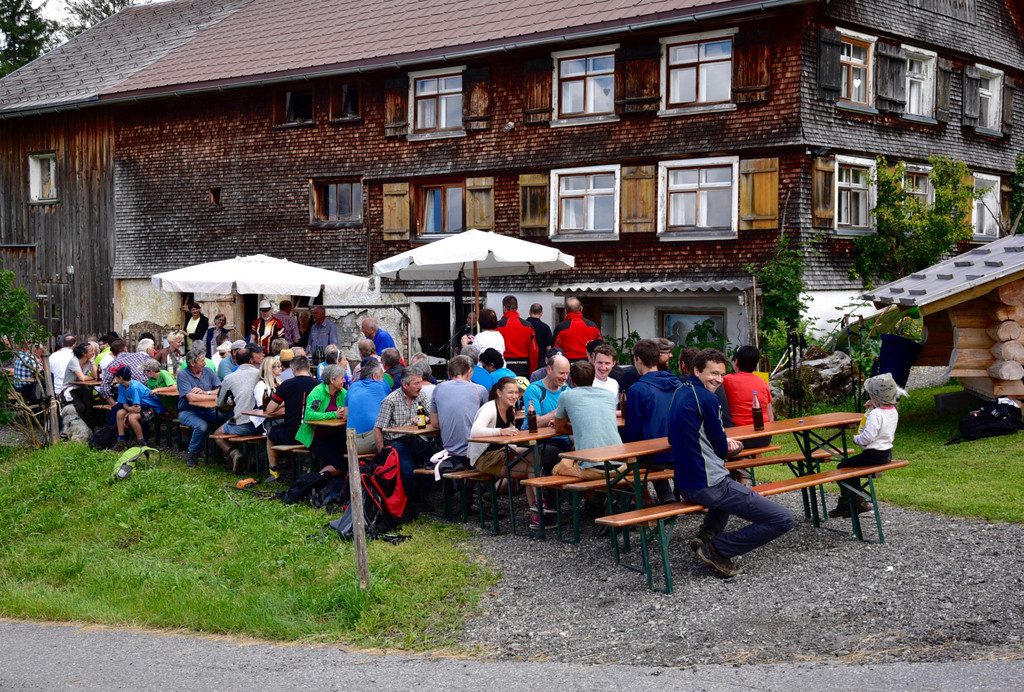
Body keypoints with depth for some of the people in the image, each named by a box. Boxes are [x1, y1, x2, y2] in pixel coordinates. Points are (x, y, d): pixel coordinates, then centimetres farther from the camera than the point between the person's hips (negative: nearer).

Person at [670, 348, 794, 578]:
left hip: (684, 485, 9)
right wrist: (725, 446, 18)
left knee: (728, 487, 44)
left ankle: (706, 533, 19)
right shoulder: (706, 398, -13)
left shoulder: (679, 393, 13)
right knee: (783, 519, -9)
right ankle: (717, 549, -4)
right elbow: (721, 448, -7)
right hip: (708, 486, -9)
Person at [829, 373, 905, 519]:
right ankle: (858, 501, 28)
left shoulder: (876, 414, -24)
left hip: (874, 455, -10)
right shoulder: (893, 412, 5)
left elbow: (868, 437, -30)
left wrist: (856, 439, -10)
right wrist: (870, 409, 7)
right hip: (887, 453, 10)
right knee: (852, 464, 27)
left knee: (842, 467, 1)